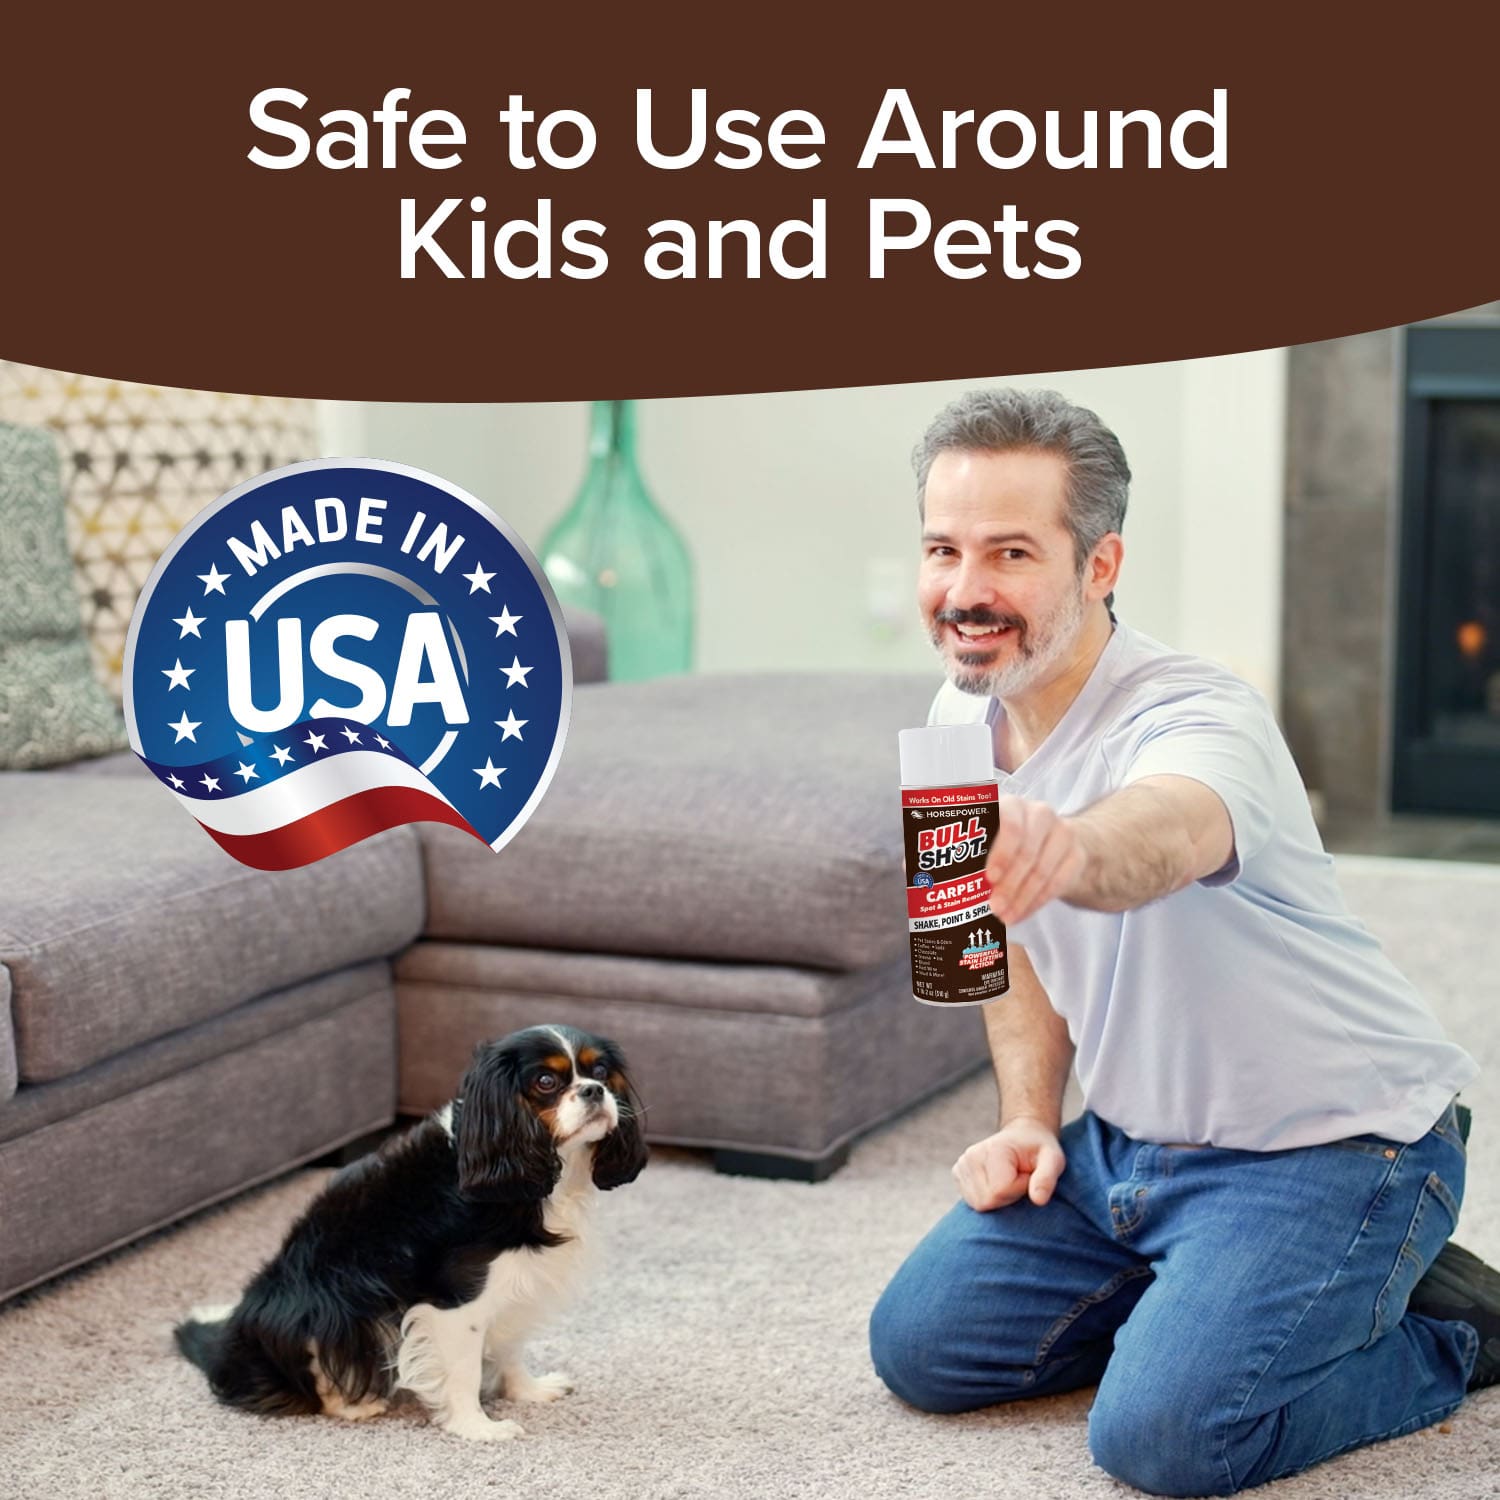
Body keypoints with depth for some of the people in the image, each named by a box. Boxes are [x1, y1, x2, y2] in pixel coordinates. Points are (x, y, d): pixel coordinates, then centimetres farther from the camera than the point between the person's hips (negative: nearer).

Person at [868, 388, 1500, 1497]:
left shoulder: (1198, 718, -27)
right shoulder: (961, 723, -2)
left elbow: (1161, 837, -53)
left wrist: (1064, 850, -75)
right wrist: (1028, 1121, 3)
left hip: (1324, 1146, -8)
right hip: (1134, 1137, 8)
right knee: (920, 1347, 4)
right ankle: (1193, 1288, 21)